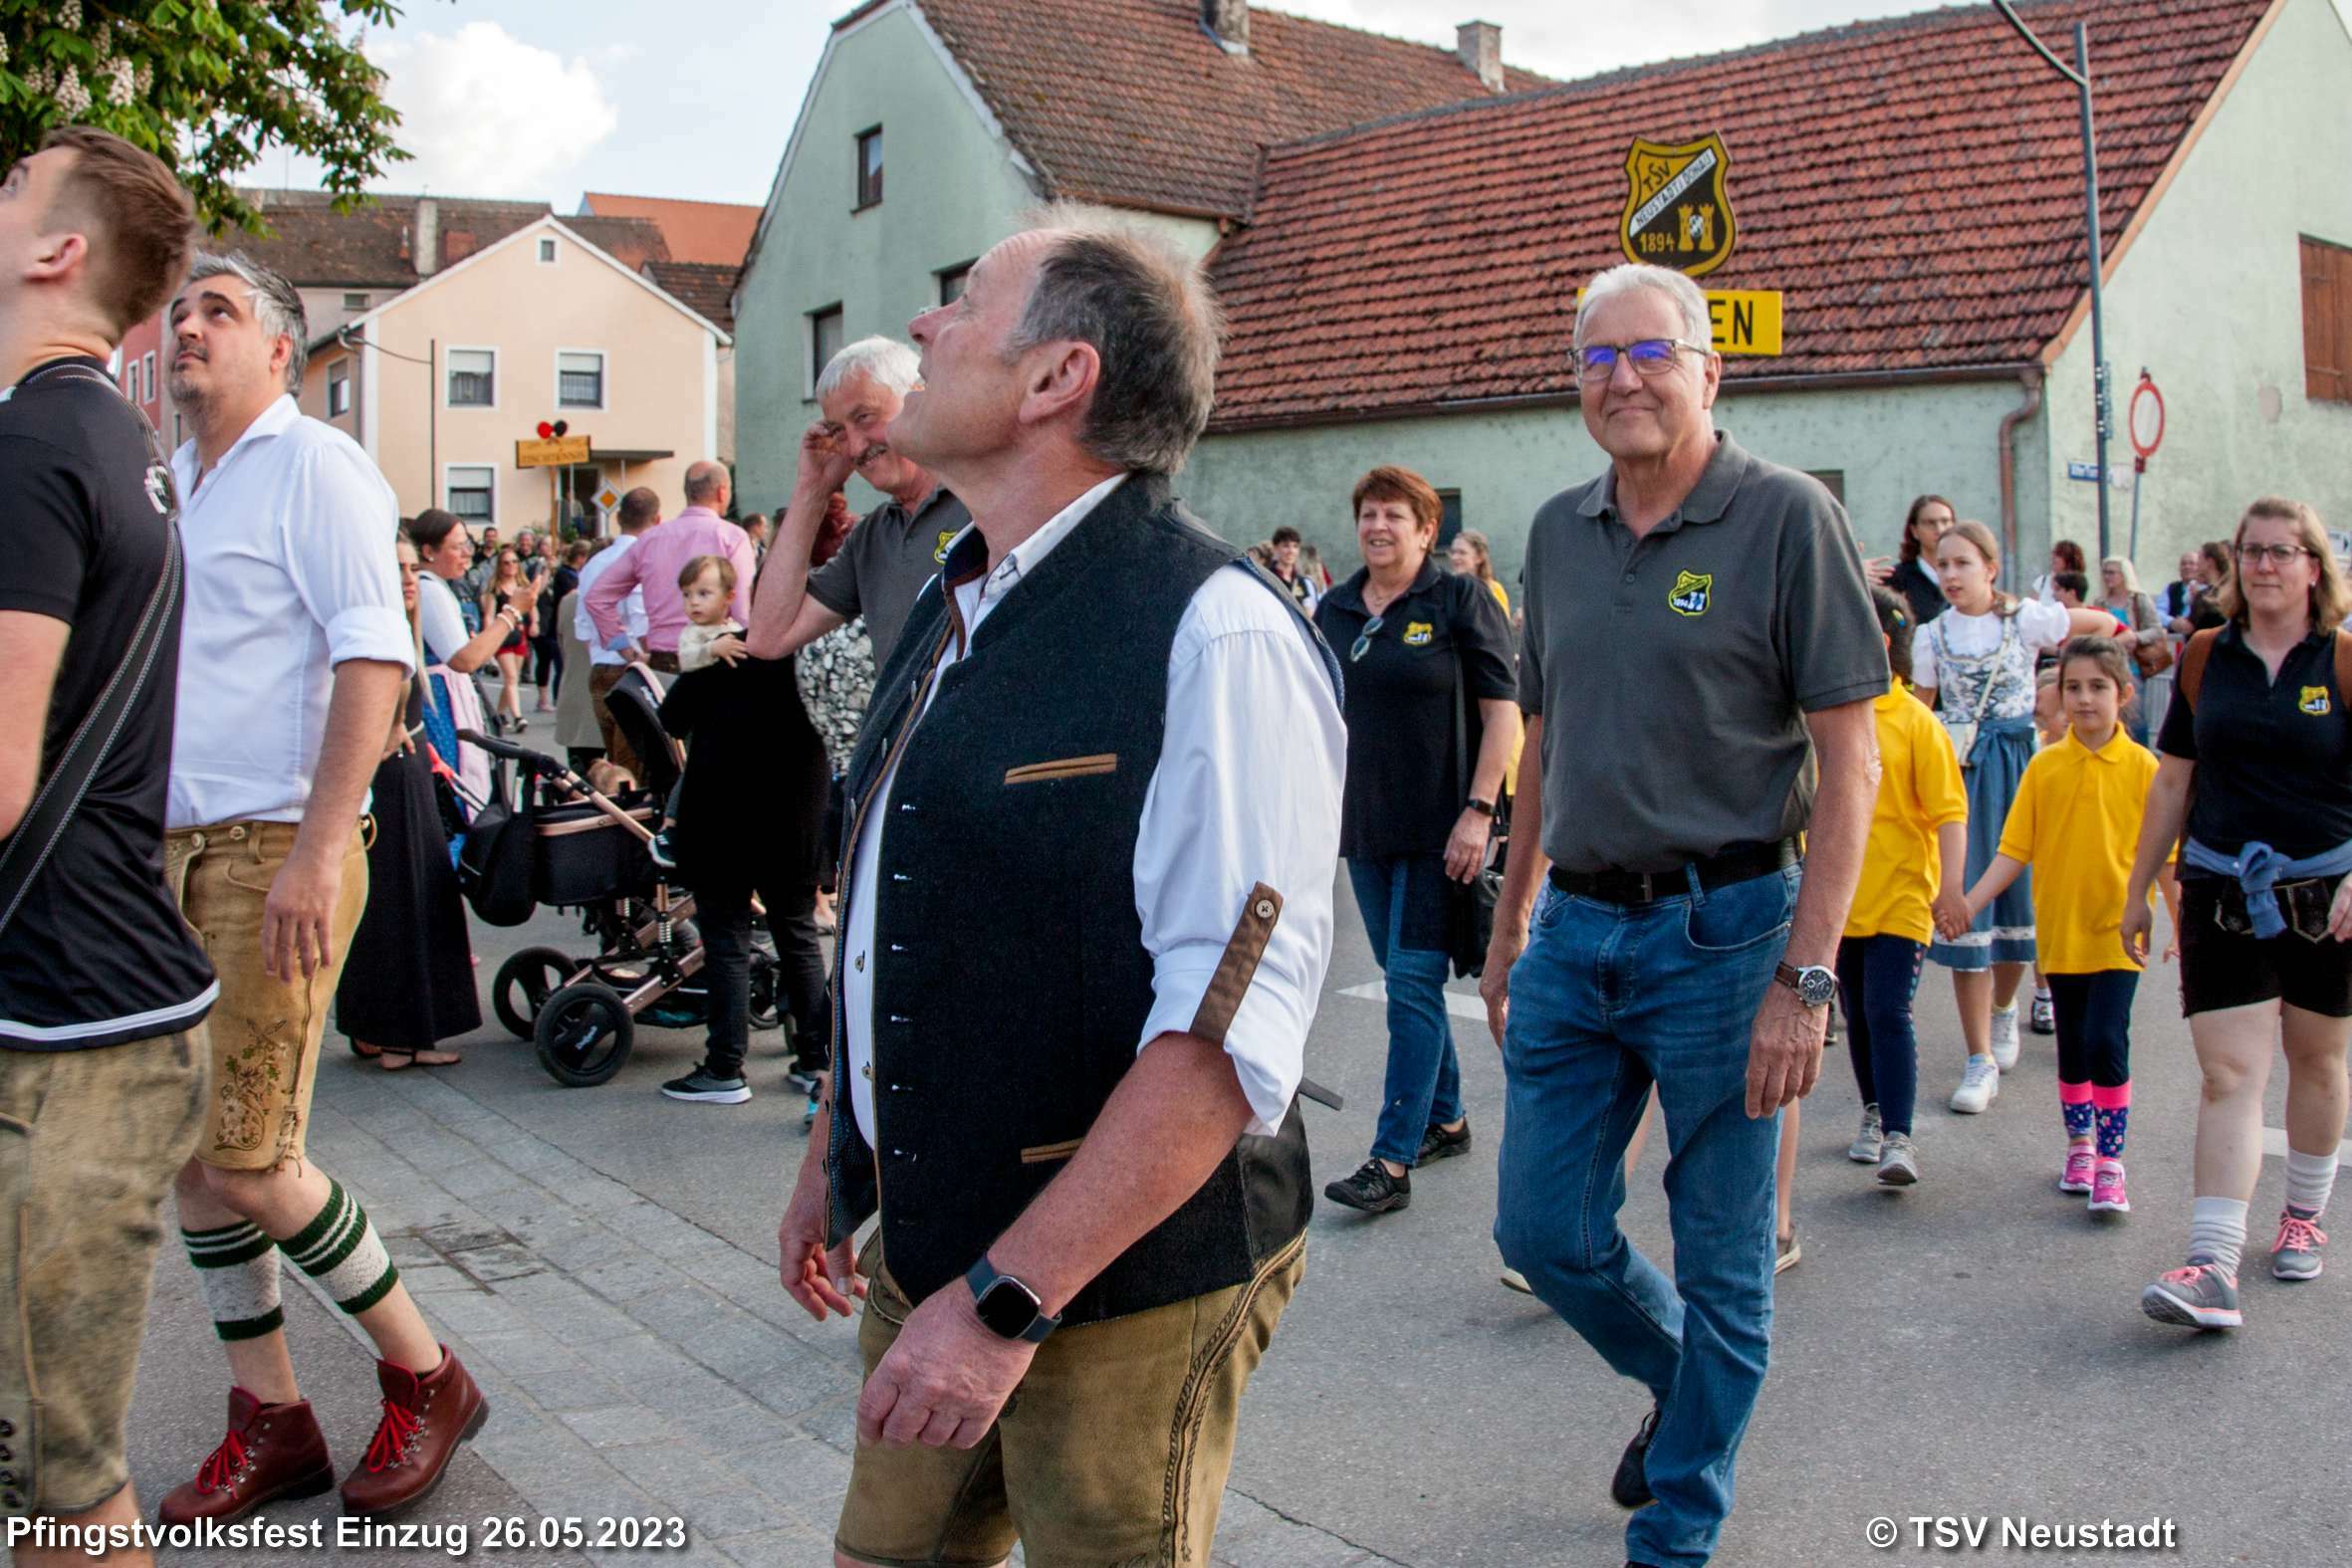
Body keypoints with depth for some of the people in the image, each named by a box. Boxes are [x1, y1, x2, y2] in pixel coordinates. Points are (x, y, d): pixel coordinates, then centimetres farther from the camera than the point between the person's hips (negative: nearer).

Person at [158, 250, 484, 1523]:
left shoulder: (312, 467, -6)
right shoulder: (169, 483, 17)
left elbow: (373, 658, -16)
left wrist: (317, 851, -23)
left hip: (273, 853, -8)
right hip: (171, 853, 8)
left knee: (247, 1158, -8)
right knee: (186, 1151, 8)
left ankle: (424, 1379, 11)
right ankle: (269, 1422, 21)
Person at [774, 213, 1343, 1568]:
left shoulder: (1216, 633, -19)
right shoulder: (952, 614, 10)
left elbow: (1232, 1026, -25)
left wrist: (1005, 1299, -25)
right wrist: (836, 1157, 23)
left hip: (1121, 1291, -7)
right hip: (924, 1253, 8)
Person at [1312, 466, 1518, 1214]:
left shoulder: (1460, 599, -6)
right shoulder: (1334, 610, 10)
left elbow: (1502, 710, -9)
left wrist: (1479, 810, -16)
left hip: (1438, 828, -6)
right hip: (1365, 823, 6)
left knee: (1412, 982, -8)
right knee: (1404, 977, 13)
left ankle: (1393, 1160, -7)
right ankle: (1445, 1118, 29)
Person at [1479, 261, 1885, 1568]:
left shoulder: (1787, 517, -8)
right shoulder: (1560, 531, 9)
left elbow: (1850, 762, -11)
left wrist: (1806, 977, -16)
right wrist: (1511, 921, 16)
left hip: (1722, 930, -5)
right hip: (1575, 928, 6)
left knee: (1721, 1257, 7)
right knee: (1546, 1230, 11)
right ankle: (1684, 1382, 40)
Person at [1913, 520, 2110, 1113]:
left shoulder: (2026, 619, -1)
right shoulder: (1932, 635, 4)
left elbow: (2106, 625, 9)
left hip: (2015, 764, 0)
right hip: (1958, 770, 1)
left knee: (2016, 890, 6)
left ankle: (2003, 1005, 39)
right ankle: (1981, 1059, -3)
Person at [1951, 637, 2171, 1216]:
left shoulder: (2141, 768, -4)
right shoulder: (2044, 767, 1)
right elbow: (2015, 849, 1)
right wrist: (1971, 902, -9)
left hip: (2117, 932, -3)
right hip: (2059, 927, 3)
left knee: (2106, 1039, -13)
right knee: (2073, 1045, 14)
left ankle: (2110, 1163, -1)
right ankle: (2080, 1145, 31)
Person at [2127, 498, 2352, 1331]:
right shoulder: (2204, 658, 4)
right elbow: (2172, 783, 9)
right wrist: (2137, 890, 11)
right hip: (2221, 888, 1)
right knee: (2230, 1073, -7)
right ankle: (2212, 1266, -14)